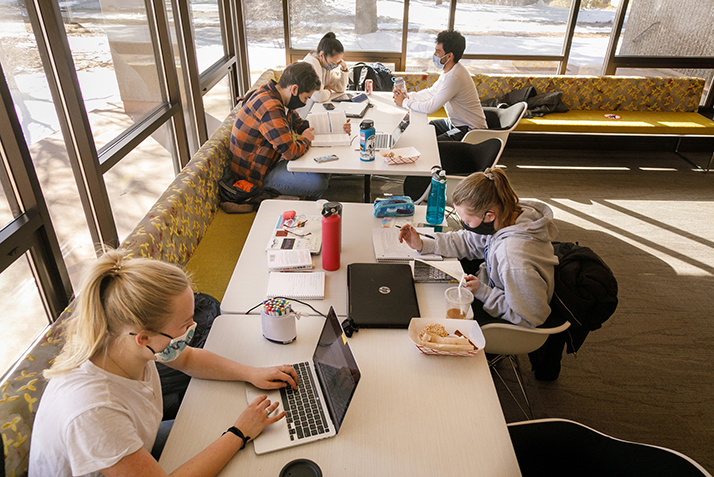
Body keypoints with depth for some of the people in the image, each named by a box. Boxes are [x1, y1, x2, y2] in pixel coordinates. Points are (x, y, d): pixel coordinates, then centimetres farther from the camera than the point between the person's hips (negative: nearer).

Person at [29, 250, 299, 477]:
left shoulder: (128, 342, -19)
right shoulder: (92, 412, -40)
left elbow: (188, 358, 2)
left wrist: (250, 374, -9)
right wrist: (239, 434, -26)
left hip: (137, 450, 6)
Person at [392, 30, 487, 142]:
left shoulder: (454, 77, -28)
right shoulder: (449, 71, 5)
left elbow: (430, 108, -27)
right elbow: (432, 92, 15)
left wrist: (404, 102, -14)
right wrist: (408, 96, 1)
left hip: (469, 130, -10)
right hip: (455, 122, 10)